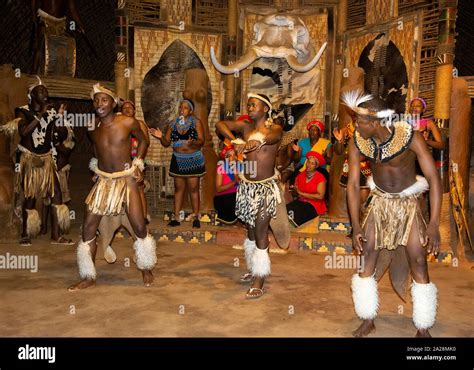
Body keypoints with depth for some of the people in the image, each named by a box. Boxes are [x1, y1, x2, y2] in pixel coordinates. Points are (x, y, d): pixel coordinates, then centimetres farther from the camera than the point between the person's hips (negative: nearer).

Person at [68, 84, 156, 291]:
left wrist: (138, 164, -1)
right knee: (88, 228, 0)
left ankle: (146, 270, 20)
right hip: (103, 181, 4)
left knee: (140, 228, -5)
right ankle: (88, 278, 15)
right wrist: (96, 167, 13)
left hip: (126, 179, -4)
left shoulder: (128, 122, -10)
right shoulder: (93, 126, 2)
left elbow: (143, 140, 8)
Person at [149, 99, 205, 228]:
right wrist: (161, 137, -17)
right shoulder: (173, 124, 5)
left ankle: (196, 218, 7)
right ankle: (175, 217, 11)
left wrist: (193, 143, -34)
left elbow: (201, 141, -13)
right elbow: (166, 143, 4)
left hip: (193, 160, -3)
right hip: (178, 160, 3)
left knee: (193, 189, 0)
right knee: (178, 188, 8)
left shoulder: (196, 122, -5)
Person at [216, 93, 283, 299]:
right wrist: (235, 141, -30)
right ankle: (253, 269, 33)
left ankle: (259, 280, 4)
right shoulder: (245, 126, 4)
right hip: (247, 186, 5)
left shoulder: (274, 128, -5)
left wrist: (259, 139, -54)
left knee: (260, 232, -4)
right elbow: (219, 125, -10)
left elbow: (273, 135, -30)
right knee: (251, 229, 17)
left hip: (265, 187, -5)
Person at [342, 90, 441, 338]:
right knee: (366, 260, 1)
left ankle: (423, 328, 15)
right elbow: (353, 183, -10)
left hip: (408, 204, -2)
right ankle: (368, 321, 19)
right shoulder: (357, 142, -15)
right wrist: (356, 227, -14)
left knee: (419, 265, -3)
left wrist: (434, 224, -26)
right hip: (379, 203, 3)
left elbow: (433, 178, -22)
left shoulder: (410, 137, -24)